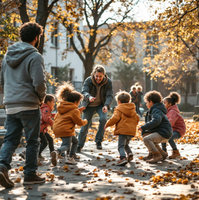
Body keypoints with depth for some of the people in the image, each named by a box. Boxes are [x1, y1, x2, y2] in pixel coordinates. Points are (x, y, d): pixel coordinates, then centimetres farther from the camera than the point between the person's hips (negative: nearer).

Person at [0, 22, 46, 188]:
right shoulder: (34, 56, -10)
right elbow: (39, 82, -17)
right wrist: (41, 97, 0)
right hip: (29, 106, -6)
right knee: (32, 141, 6)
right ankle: (30, 174, 12)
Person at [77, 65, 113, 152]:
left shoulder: (108, 82, -18)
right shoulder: (88, 80, -21)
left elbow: (109, 96, -22)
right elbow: (84, 92, -32)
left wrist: (106, 105, -41)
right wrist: (89, 97, -56)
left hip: (101, 104, 0)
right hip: (89, 105, 0)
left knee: (103, 119, -27)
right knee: (85, 125, 0)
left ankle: (98, 141, -10)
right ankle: (79, 145, 19)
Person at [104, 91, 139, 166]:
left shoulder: (119, 109, 0)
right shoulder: (133, 110, 21)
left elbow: (115, 118, -12)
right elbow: (137, 118, 23)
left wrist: (107, 124, 0)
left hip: (123, 130, -7)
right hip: (132, 131, 7)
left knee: (121, 146, -10)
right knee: (126, 144, 28)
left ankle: (123, 158, -30)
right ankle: (130, 153, 9)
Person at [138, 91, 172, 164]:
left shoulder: (156, 111, -14)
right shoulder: (153, 110, 21)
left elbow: (156, 121, -33)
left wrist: (143, 127, -30)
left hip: (164, 133, -11)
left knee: (146, 139, -25)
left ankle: (157, 156, -21)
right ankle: (162, 153, 19)